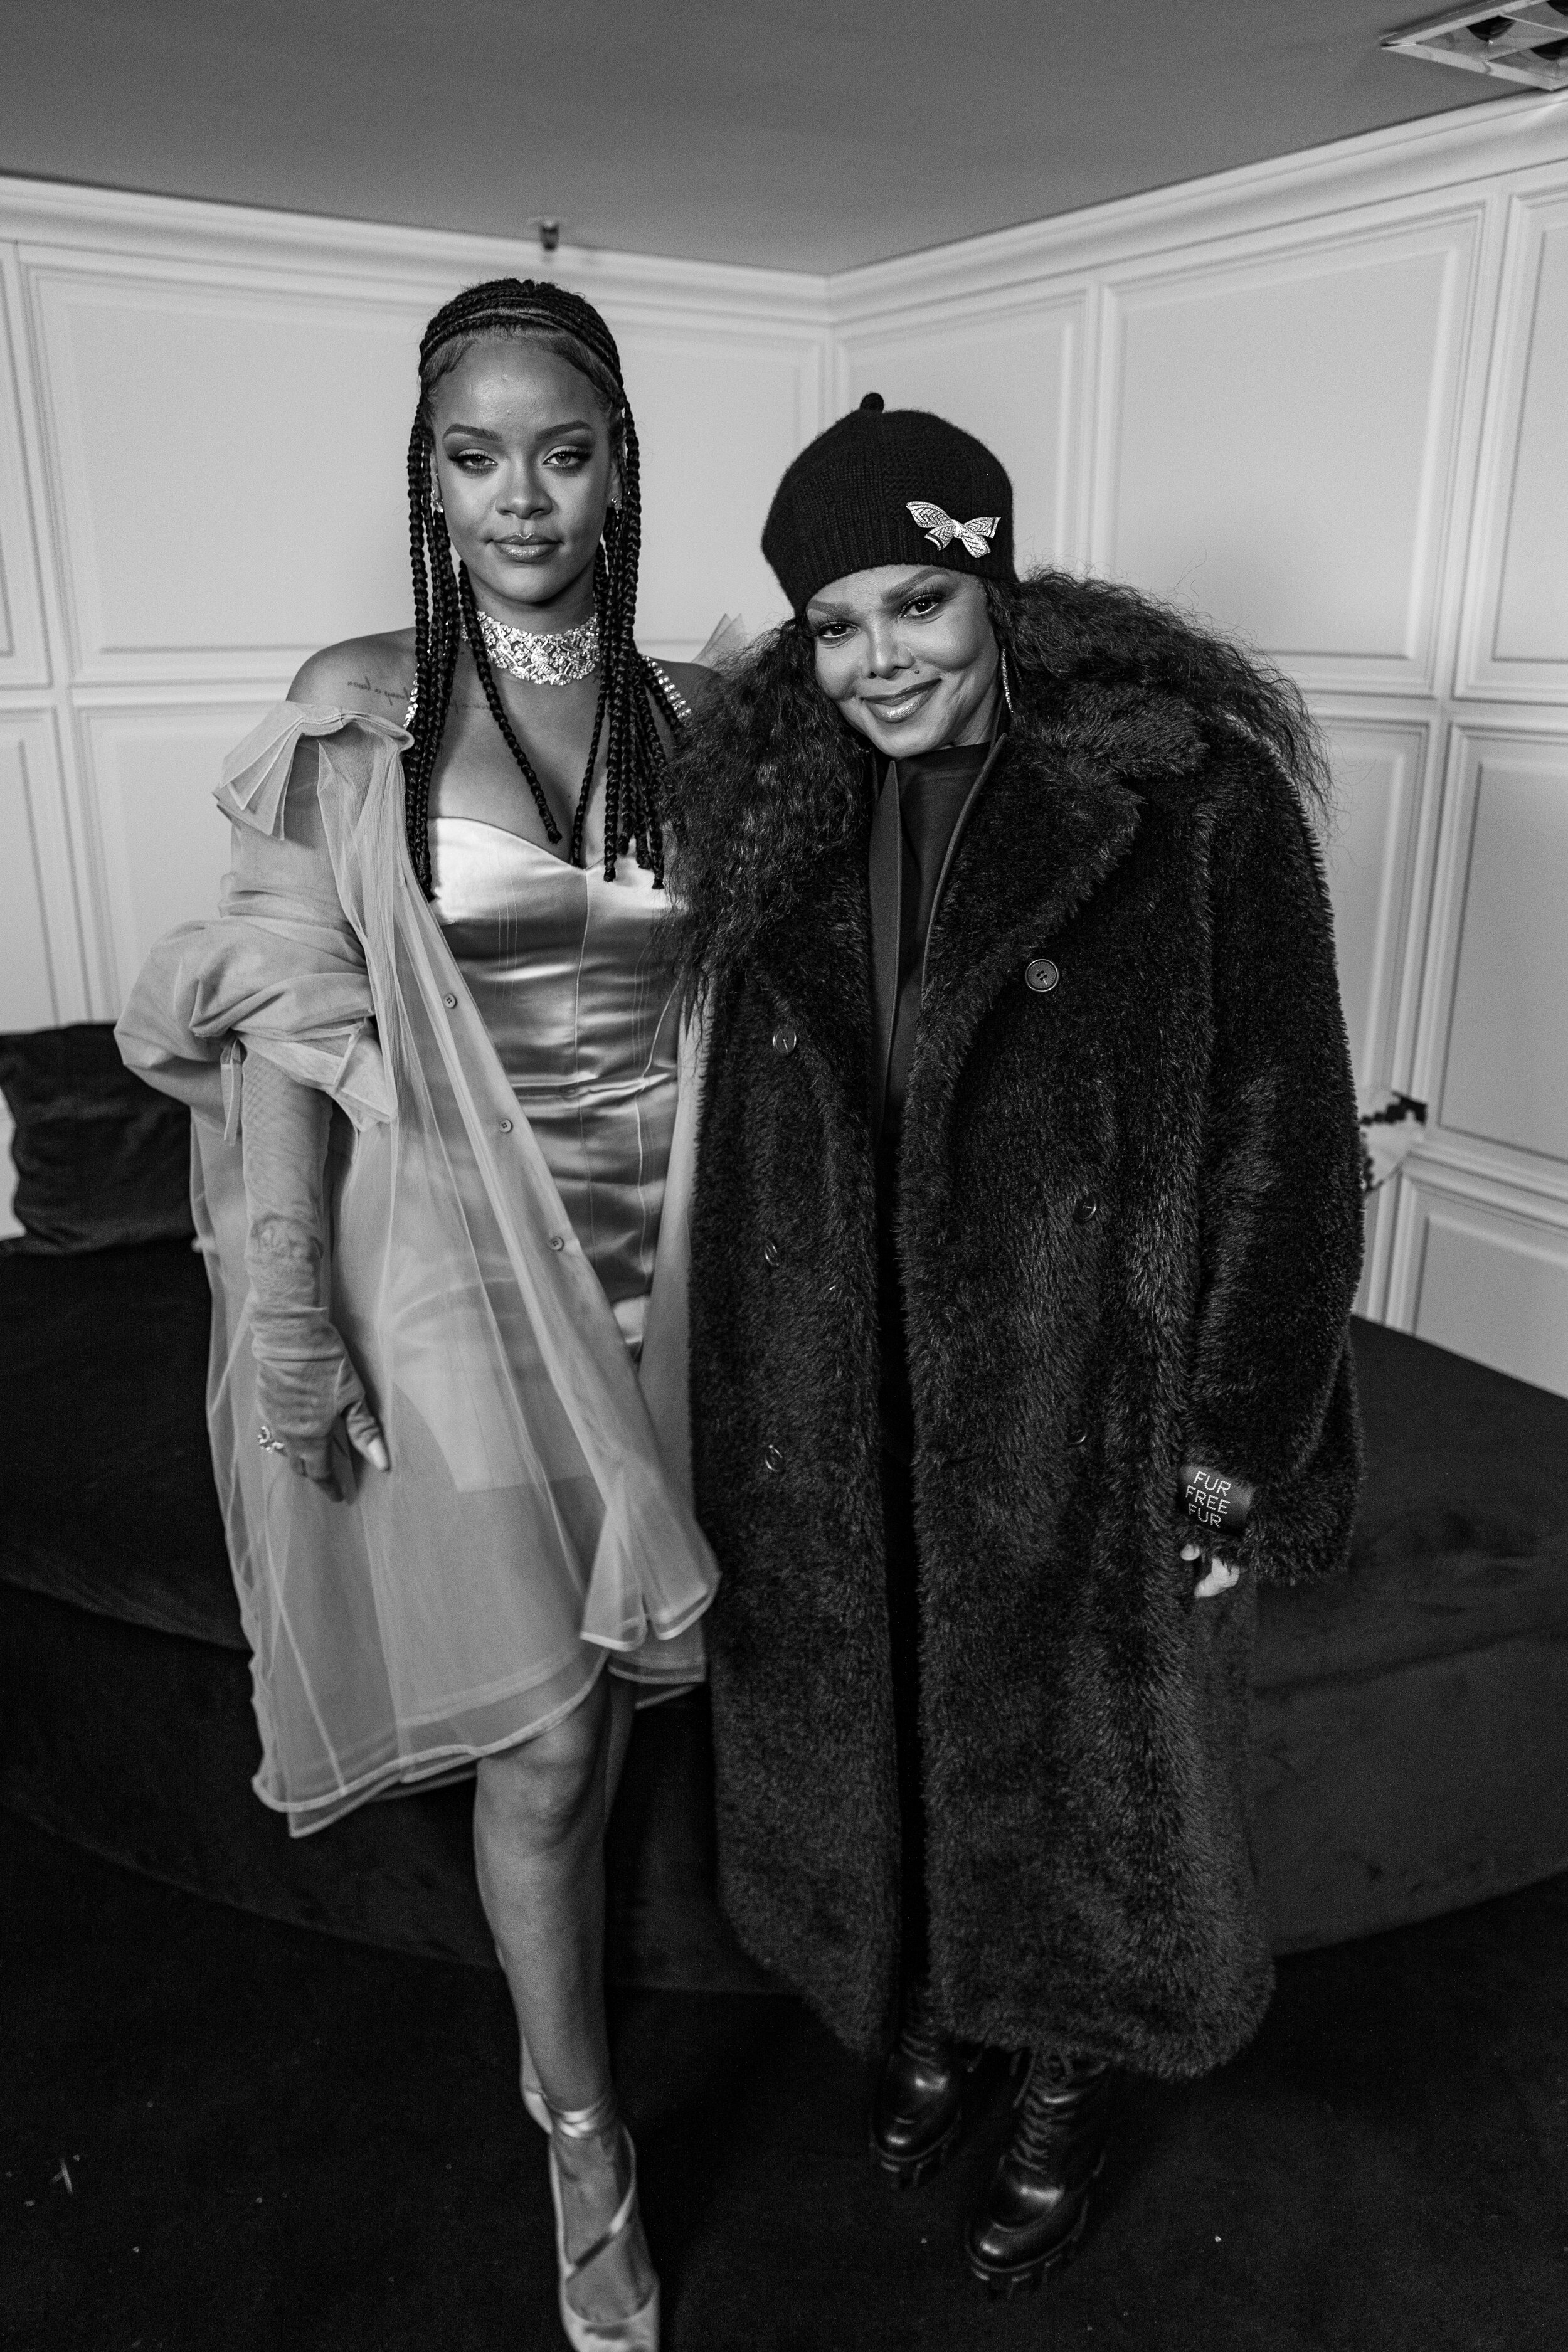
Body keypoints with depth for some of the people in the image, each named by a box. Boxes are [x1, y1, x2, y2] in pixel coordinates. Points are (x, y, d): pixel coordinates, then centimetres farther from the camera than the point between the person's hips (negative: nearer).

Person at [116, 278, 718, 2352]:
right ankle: (584, 2137, 28)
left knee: (607, 1683, 19)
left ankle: (559, 1936, 50)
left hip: (651, 1250, 4)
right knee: (546, 1741, 4)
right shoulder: (361, 710, -7)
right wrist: (288, 1318, -11)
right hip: (458, 1256, -3)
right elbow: (284, 1018, -8)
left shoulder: (687, 715, 3)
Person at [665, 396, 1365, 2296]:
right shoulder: (777, 813, -1)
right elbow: (745, 1129, 5)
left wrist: (1239, 1448, -11)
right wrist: (740, 1413, 7)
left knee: (1078, 1736, 16)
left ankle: (1073, 2067, 46)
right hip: (844, 1414, 4)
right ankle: (937, 2002, 52)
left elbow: (1282, 1134, -11)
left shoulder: (1194, 796, -15)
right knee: (883, 1715, 21)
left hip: (1089, 1409, -3)